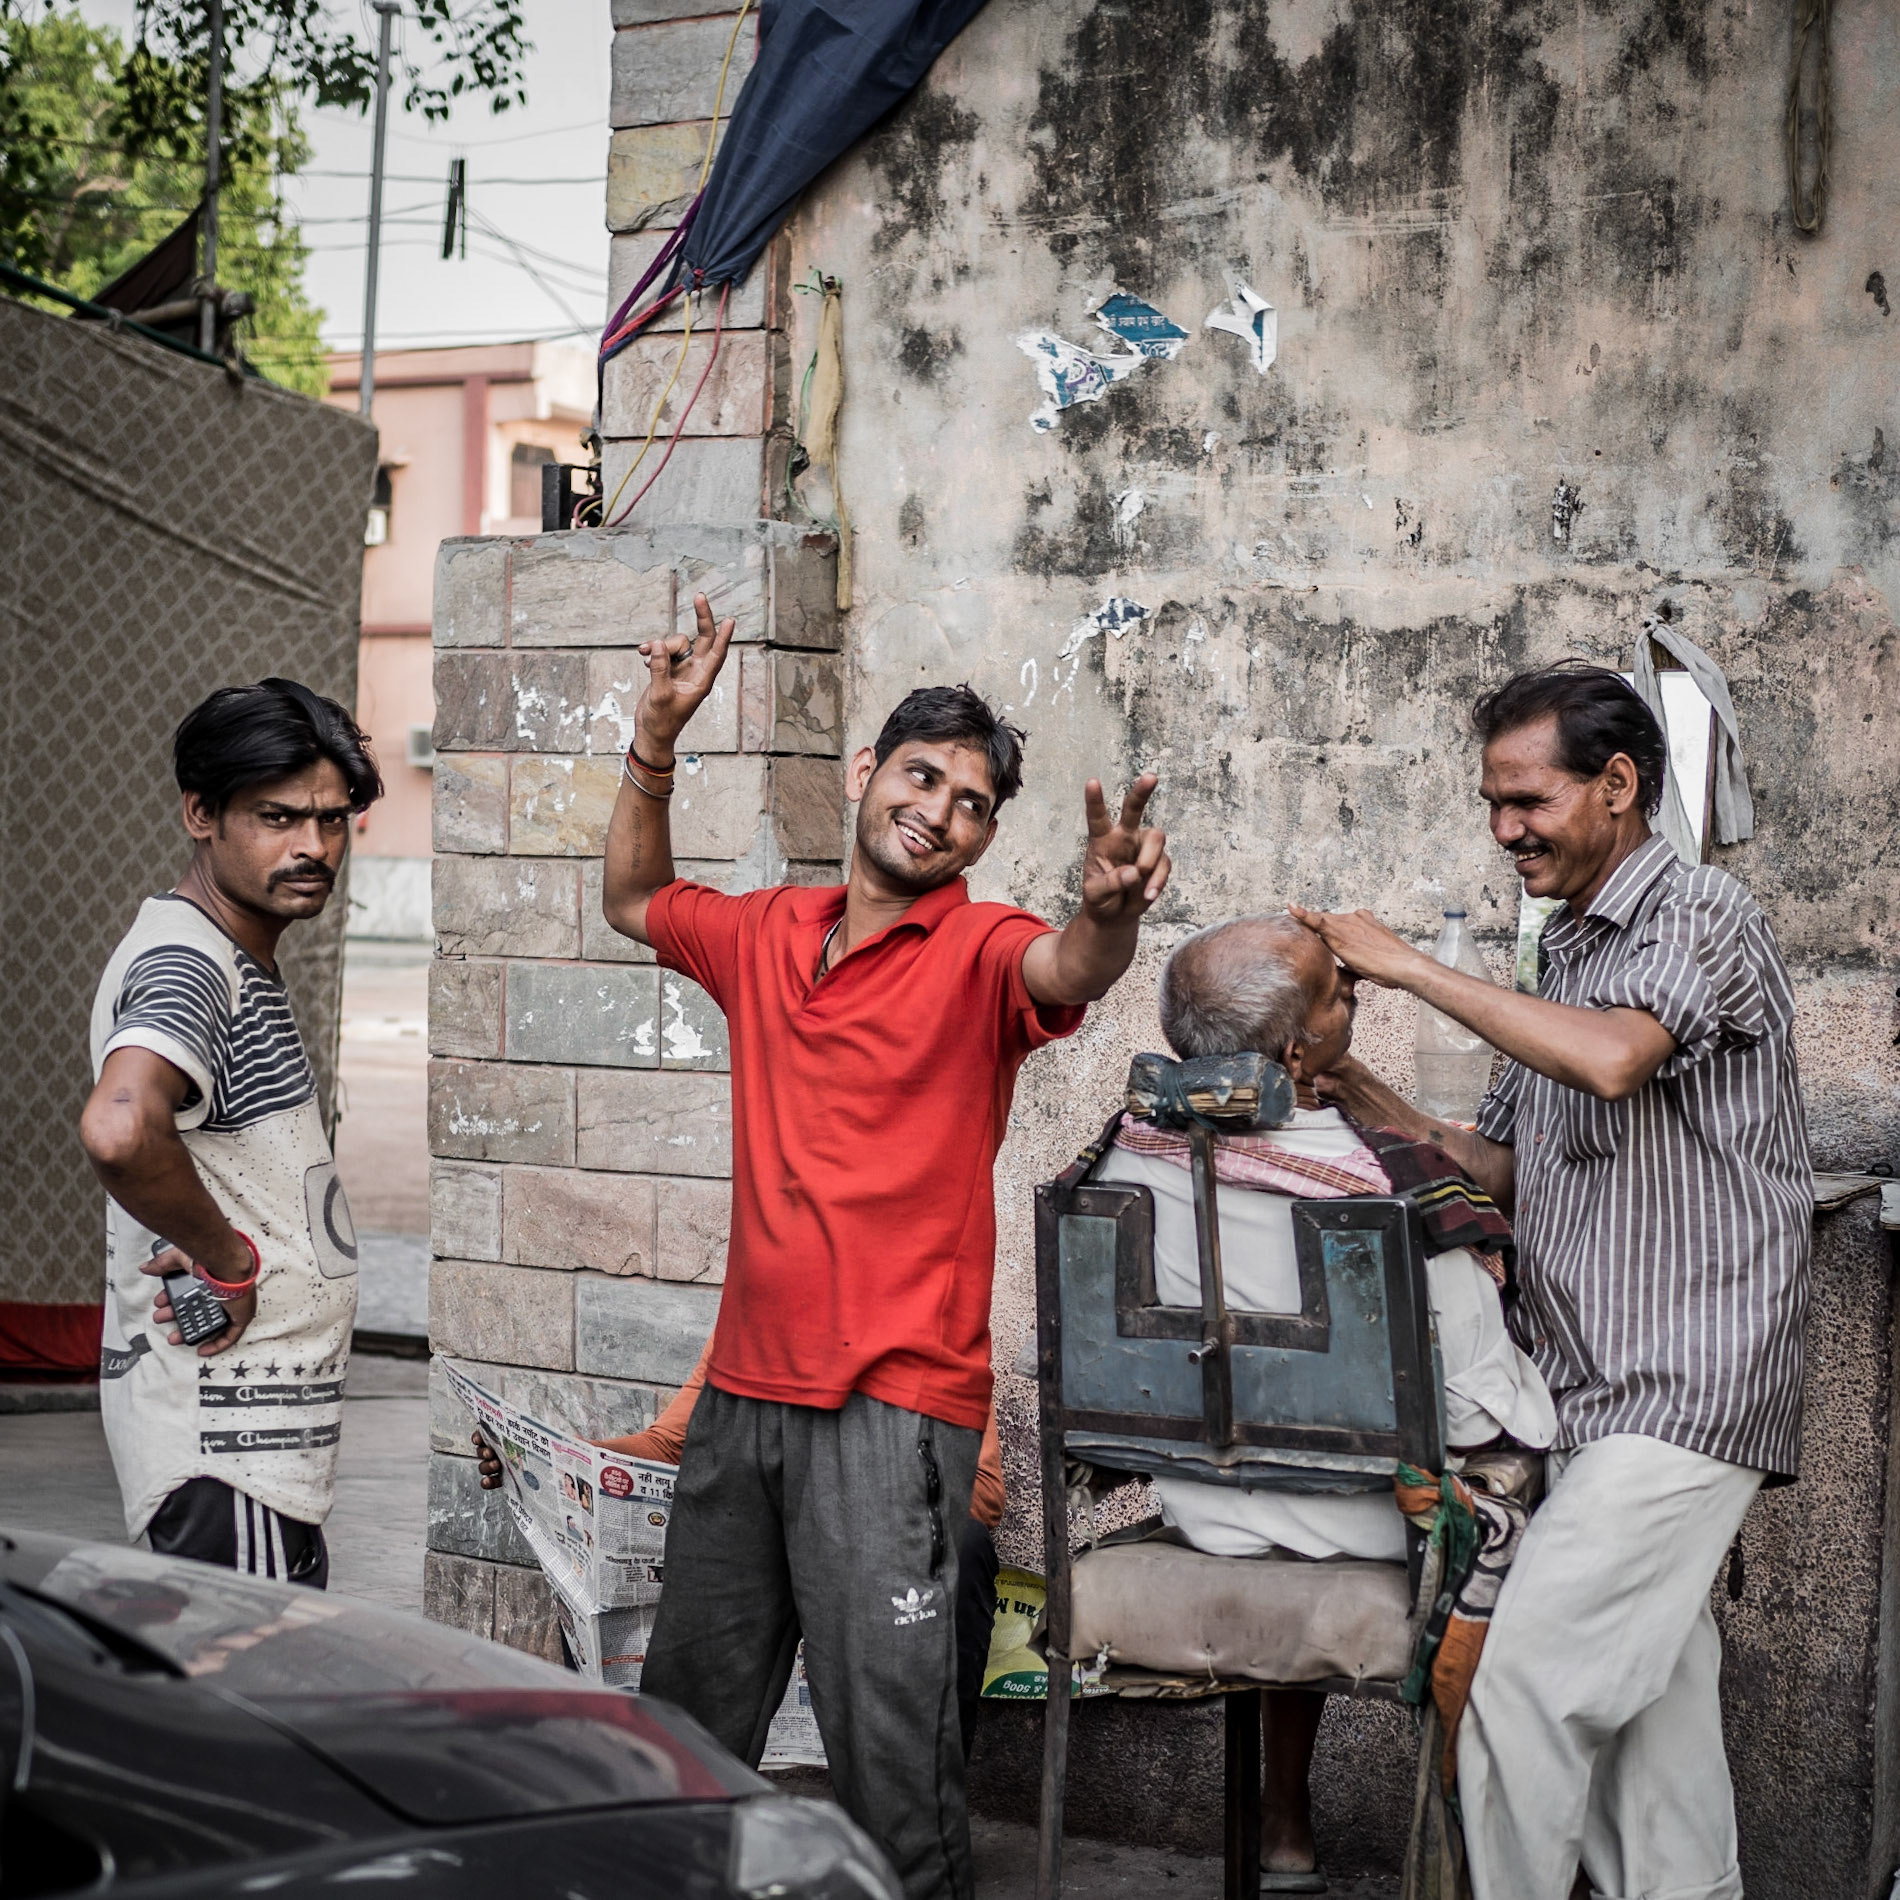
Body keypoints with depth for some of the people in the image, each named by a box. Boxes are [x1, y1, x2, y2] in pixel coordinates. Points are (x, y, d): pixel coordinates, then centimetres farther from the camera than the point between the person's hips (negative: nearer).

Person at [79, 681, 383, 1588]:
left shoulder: (233, 964, 15)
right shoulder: (187, 969, -18)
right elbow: (117, 1130, -39)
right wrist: (230, 1258, -23)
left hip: (259, 1422, 10)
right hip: (224, 1435, -10)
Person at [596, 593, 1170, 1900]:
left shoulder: (977, 953, -5)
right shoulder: (769, 934, 12)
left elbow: (1067, 974, -28)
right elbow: (634, 900, 29)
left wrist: (1111, 909, -50)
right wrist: (656, 742, 17)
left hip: (892, 1404, -6)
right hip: (745, 1388, 6)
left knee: (891, 1741, -8)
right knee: (688, 1718, 18)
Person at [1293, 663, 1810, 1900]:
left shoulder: (1701, 916, -9)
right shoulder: (1567, 953, 18)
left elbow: (1612, 1059, -29)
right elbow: (1506, 1169, 19)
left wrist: (1410, 967, -19)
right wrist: (1361, 1097, 3)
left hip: (1683, 1393, -9)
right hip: (1600, 1400, 9)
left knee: (1526, 1692, -14)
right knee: (1648, 1712, 10)